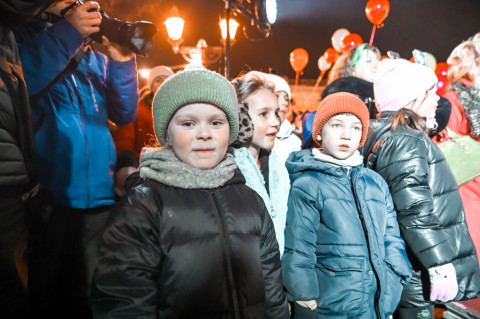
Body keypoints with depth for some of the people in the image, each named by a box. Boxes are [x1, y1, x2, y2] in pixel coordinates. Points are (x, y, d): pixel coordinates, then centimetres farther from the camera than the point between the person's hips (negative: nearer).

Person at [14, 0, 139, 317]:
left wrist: (122, 61, -5)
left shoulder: (95, 58, 15)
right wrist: (67, 33, -16)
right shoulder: (24, 37, 2)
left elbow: (124, 114, 7)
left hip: (97, 195, 4)